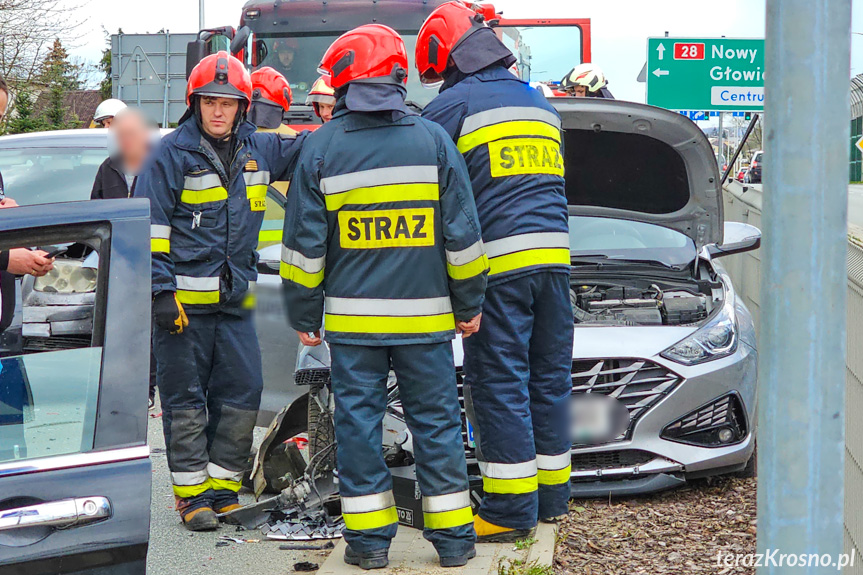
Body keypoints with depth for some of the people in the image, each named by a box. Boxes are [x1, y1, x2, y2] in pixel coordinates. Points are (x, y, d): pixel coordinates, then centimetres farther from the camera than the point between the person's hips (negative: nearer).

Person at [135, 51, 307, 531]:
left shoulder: (258, 150, 10)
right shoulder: (173, 153, -5)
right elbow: (150, 226, -6)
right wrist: (162, 291, -12)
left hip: (236, 300, 5)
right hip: (184, 300, -5)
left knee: (242, 394, 3)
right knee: (186, 400, 1)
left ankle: (223, 488, 15)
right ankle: (192, 495, 9)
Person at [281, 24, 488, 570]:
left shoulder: (322, 147, -3)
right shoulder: (433, 139, 0)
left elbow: (305, 243, -1)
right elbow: (462, 234, 1)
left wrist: (304, 315, 8)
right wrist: (469, 304, 11)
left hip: (352, 317, -1)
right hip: (425, 315, 1)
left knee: (359, 420, 7)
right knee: (436, 420, 9)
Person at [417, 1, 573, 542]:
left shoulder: (453, 106, -2)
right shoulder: (541, 104, 21)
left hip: (497, 264, -7)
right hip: (554, 256, 7)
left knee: (499, 385, -3)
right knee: (549, 378, 12)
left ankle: (512, 510, -2)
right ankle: (551, 493, 19)